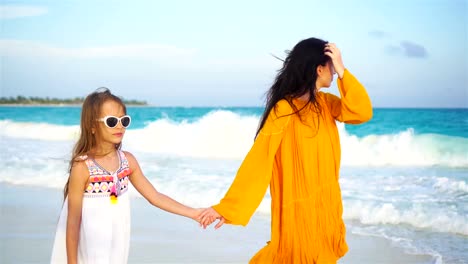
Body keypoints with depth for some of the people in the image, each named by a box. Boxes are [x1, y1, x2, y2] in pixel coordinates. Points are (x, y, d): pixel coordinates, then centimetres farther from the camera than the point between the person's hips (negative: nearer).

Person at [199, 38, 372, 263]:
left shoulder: (325, 103, 4)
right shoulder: (284, 110, -19)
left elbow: (362, 113, -8)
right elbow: (258, 160, -22)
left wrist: (342, 71, -14)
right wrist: (227, 207, -24)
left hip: (325, 205, 8)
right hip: (299, 209, -7)